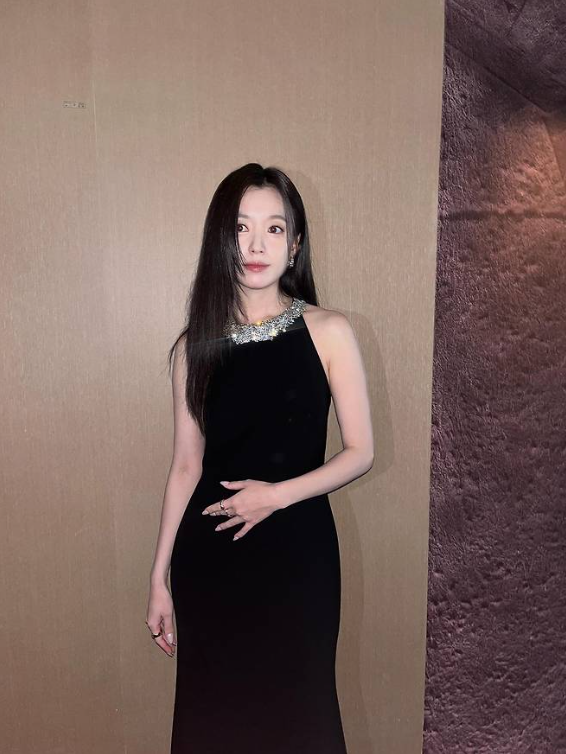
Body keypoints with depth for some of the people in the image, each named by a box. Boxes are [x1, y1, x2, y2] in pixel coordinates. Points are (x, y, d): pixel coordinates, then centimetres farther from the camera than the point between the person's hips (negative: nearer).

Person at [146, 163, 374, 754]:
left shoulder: (329, 333, -5)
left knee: (296, 706, 14)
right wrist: (158, 578, 5)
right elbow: (185, 466, 3)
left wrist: (277, 494, -16)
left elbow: (360, 451, -3)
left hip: (297, 550, -1)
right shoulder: (196, 346, 0)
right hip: (209, 554, 2)